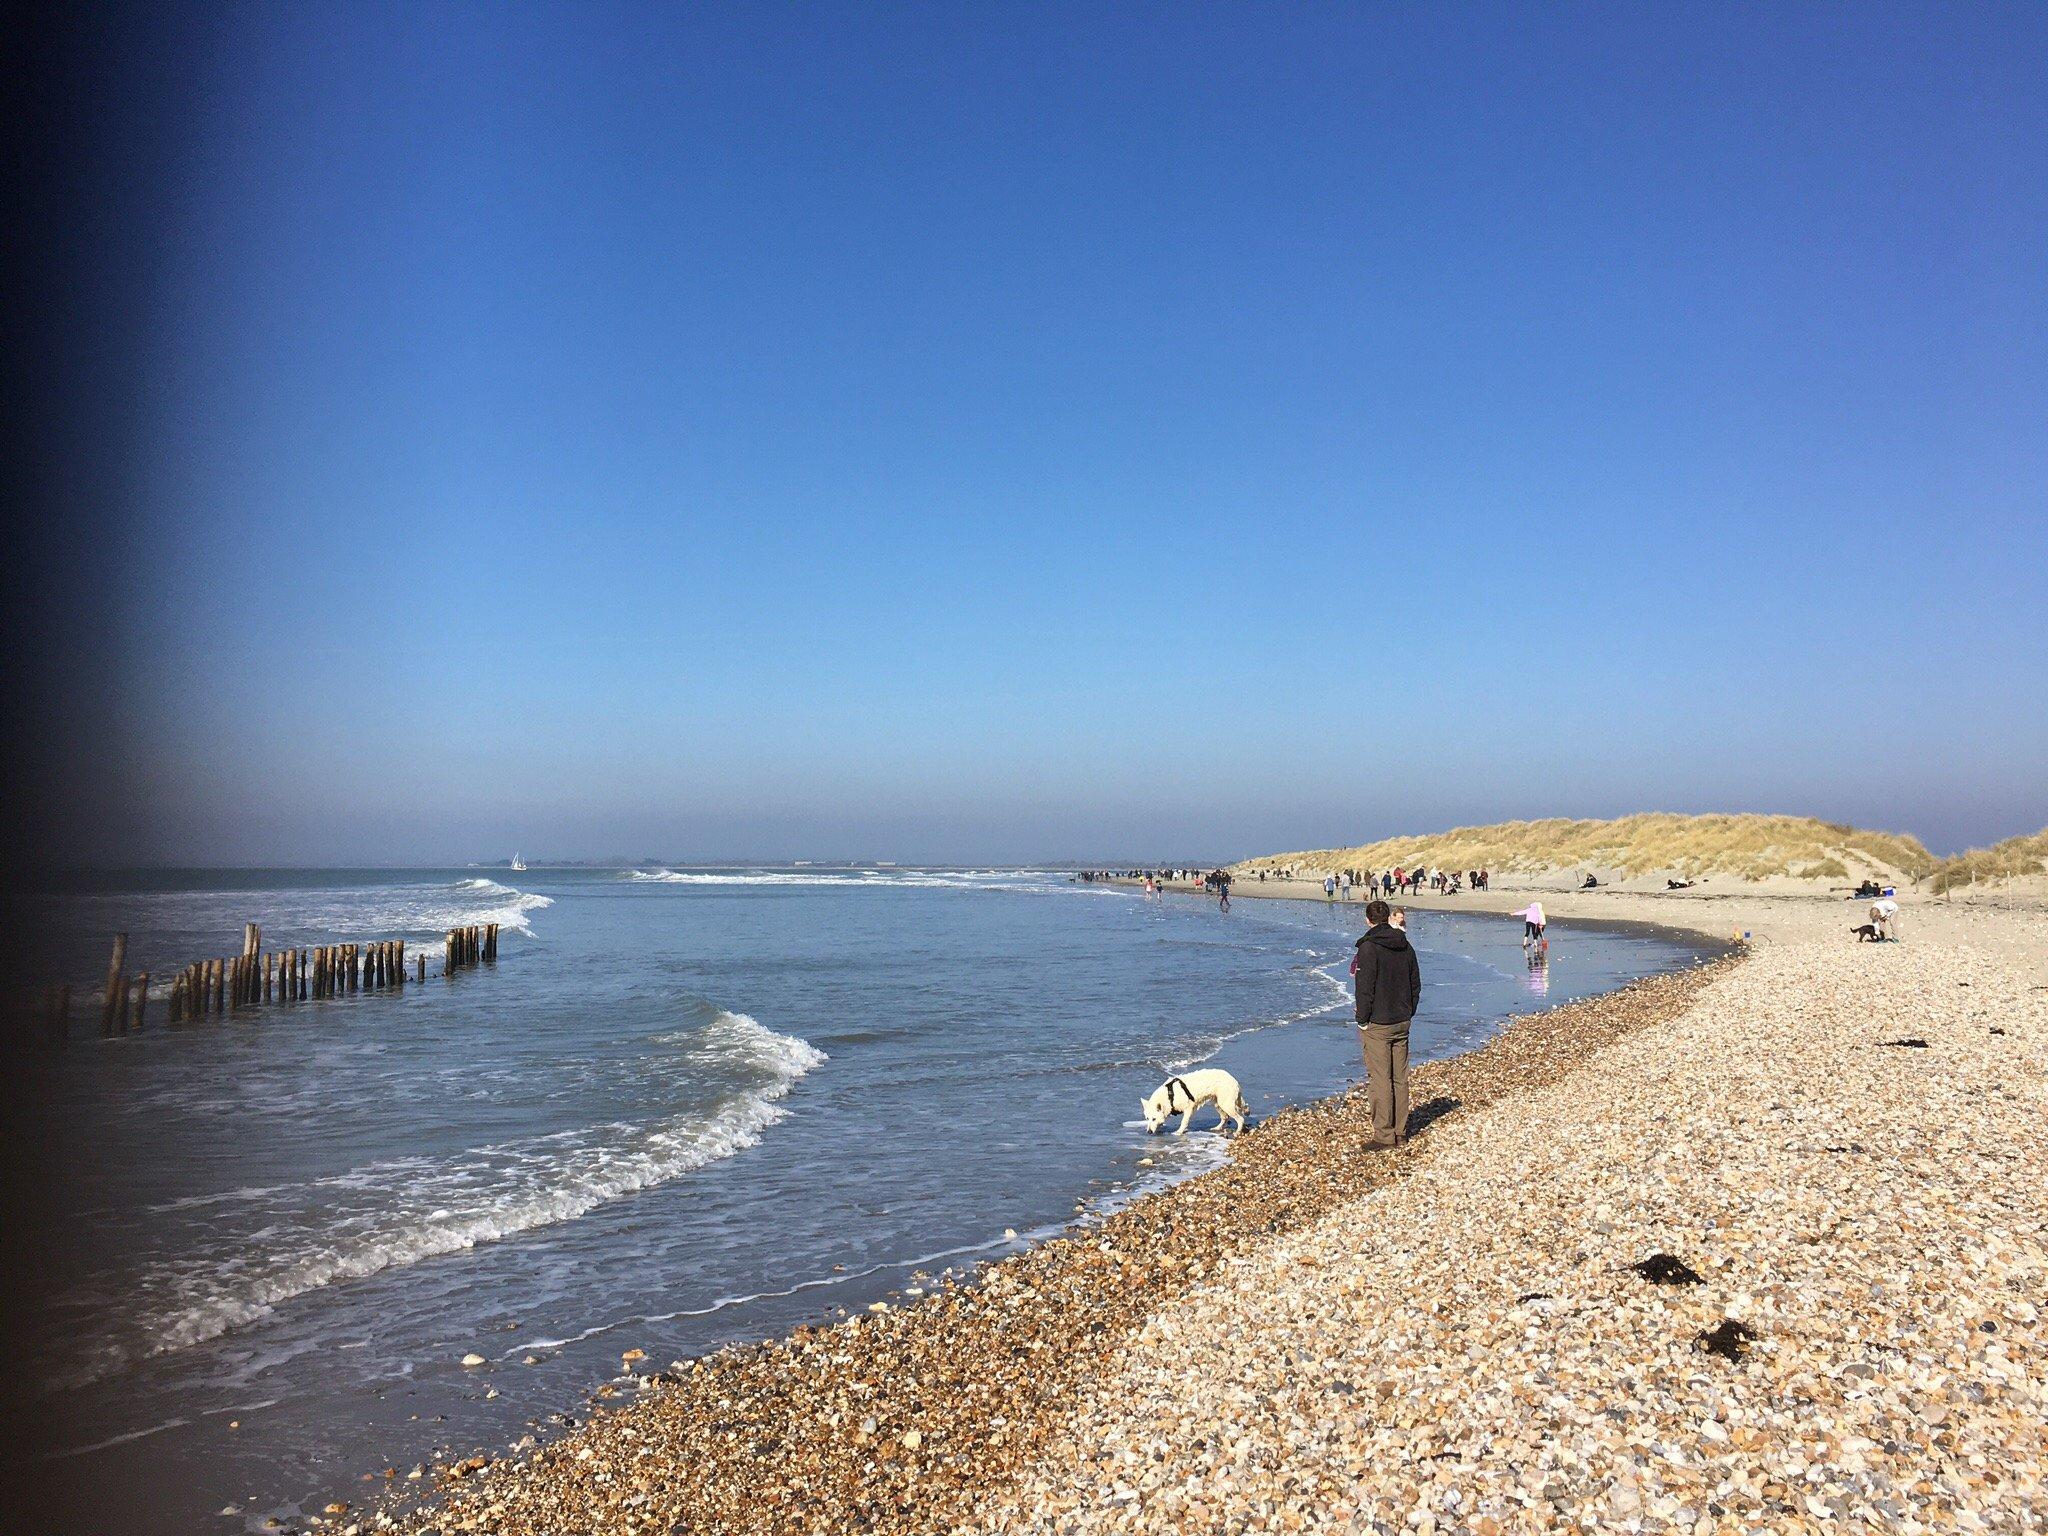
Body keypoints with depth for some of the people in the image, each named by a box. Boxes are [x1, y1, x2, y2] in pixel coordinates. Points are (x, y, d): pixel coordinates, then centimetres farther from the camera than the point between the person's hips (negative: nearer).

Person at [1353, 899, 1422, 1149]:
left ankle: (1384, 1135, -1)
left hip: (1377, 1025, -7)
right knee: (1400, 1078, 12)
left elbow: (1365, 989, -16)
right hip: (1402, 1023, 7)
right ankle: (1401, 1131, 19)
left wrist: (1362, 1020, -7)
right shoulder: (1406, 947, 7)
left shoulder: (1369, 947, -14)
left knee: (1381, 1080, -3)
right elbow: (1416, 985, 13)